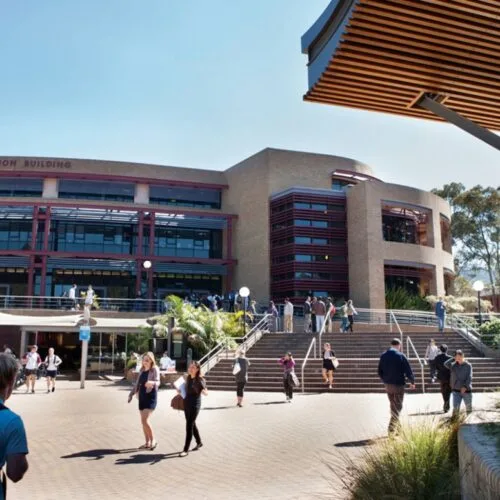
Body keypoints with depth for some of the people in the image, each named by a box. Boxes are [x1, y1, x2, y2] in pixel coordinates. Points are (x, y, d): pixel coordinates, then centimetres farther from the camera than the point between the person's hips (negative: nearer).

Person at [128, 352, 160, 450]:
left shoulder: (155, 369, -10)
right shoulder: (142, 370, 10)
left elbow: (157, 382, -22)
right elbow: (137, 383, 20)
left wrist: (152, 383, -44)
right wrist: (131, 394, 15)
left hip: (151, 397, -7)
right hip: (142, 396, 7)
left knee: (145, 420, -15)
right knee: (143, 421, 11)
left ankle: (153, 440, 1)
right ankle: (147, 443, 22)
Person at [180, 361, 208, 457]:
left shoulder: (200, 380, -13)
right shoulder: (188, 378, 7)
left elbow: (206, 393, -11)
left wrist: (203, 391, -32)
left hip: (195, 404, -7)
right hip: (186, 403, 7)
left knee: (189, 426, -7)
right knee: (192, 424, 18)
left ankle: (186, 449, -1)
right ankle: (199, 442, 37)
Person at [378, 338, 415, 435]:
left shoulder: (383, 356, 4)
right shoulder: (400, 356, -12)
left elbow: (380, 372, 8)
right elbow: (408, 370, -10)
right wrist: (412, 382, 5)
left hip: (388, 385, 6)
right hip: (398, 385, -5)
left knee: (393, 406, 19)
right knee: (397, 407, 0)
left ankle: (396, 427, 29)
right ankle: (392, 429, -7)